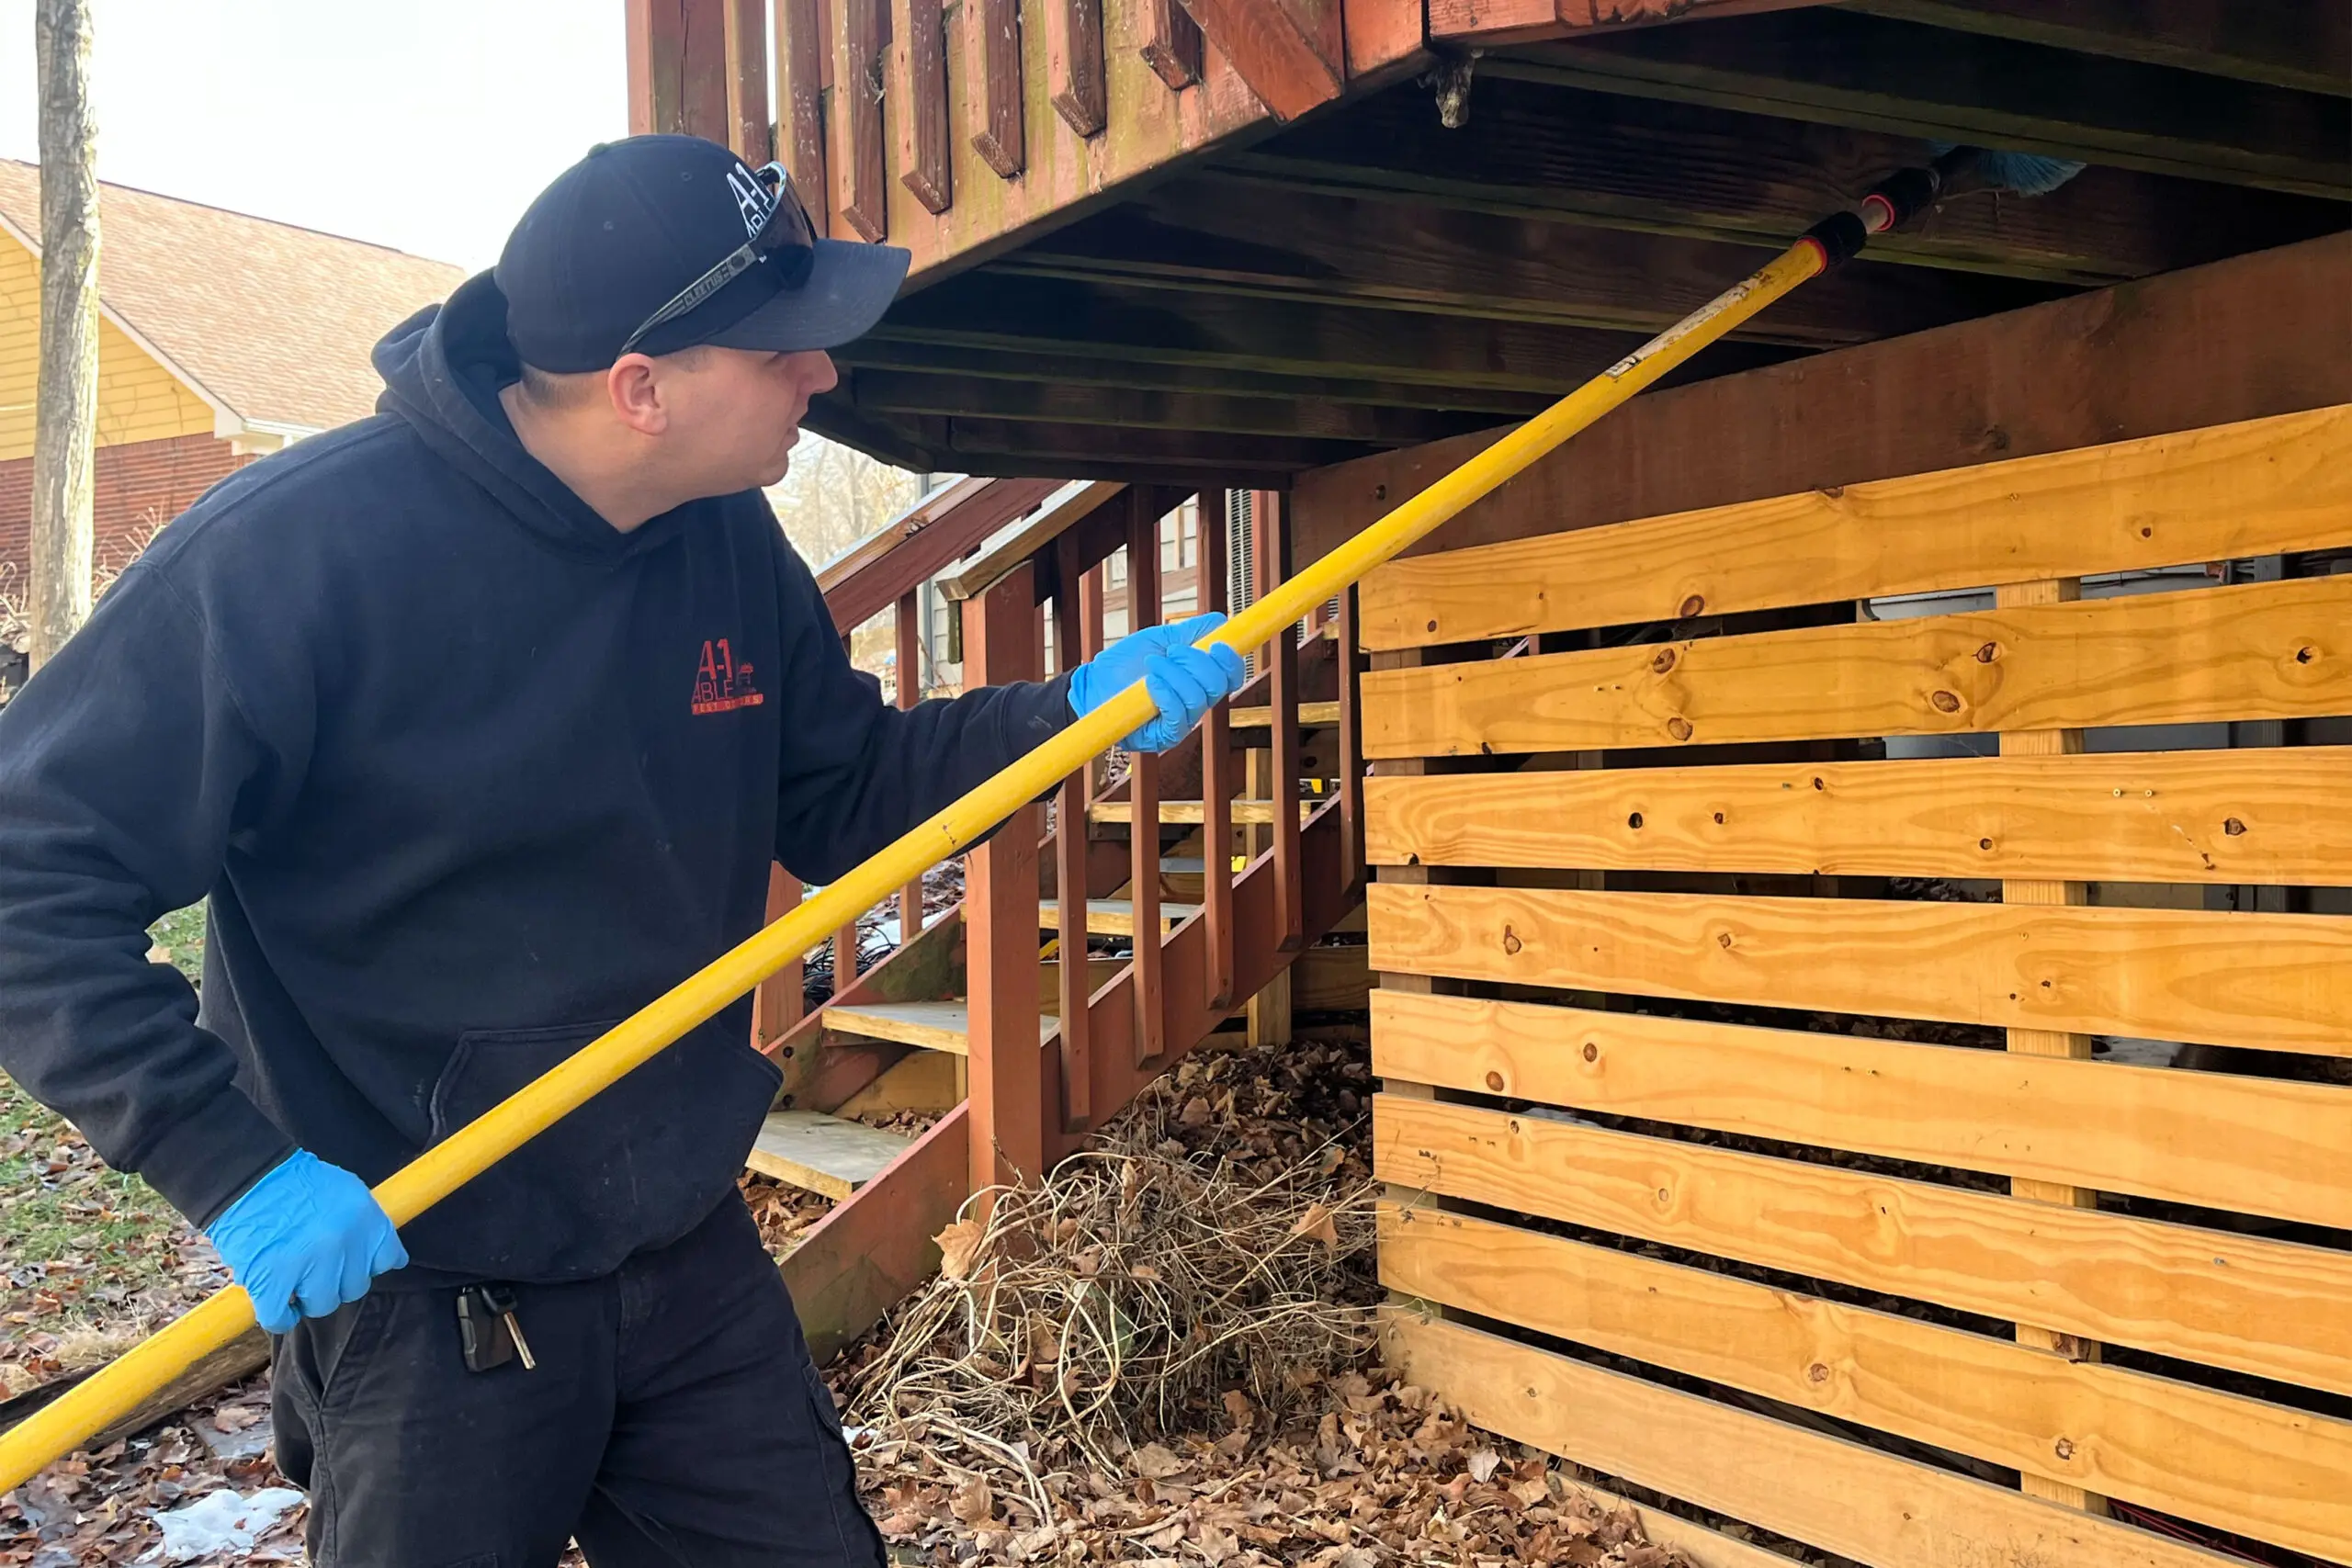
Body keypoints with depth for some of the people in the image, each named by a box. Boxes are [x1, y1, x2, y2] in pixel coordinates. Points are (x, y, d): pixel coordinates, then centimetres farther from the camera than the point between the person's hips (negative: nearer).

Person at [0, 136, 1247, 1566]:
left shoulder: (730, 545, -2)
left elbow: (838, 797, 9)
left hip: (697, 1260, 6)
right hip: (420, 1286, -5)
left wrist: (1074, 710, -4)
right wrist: (235, 1169, -24)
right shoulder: (296, 547, -21)